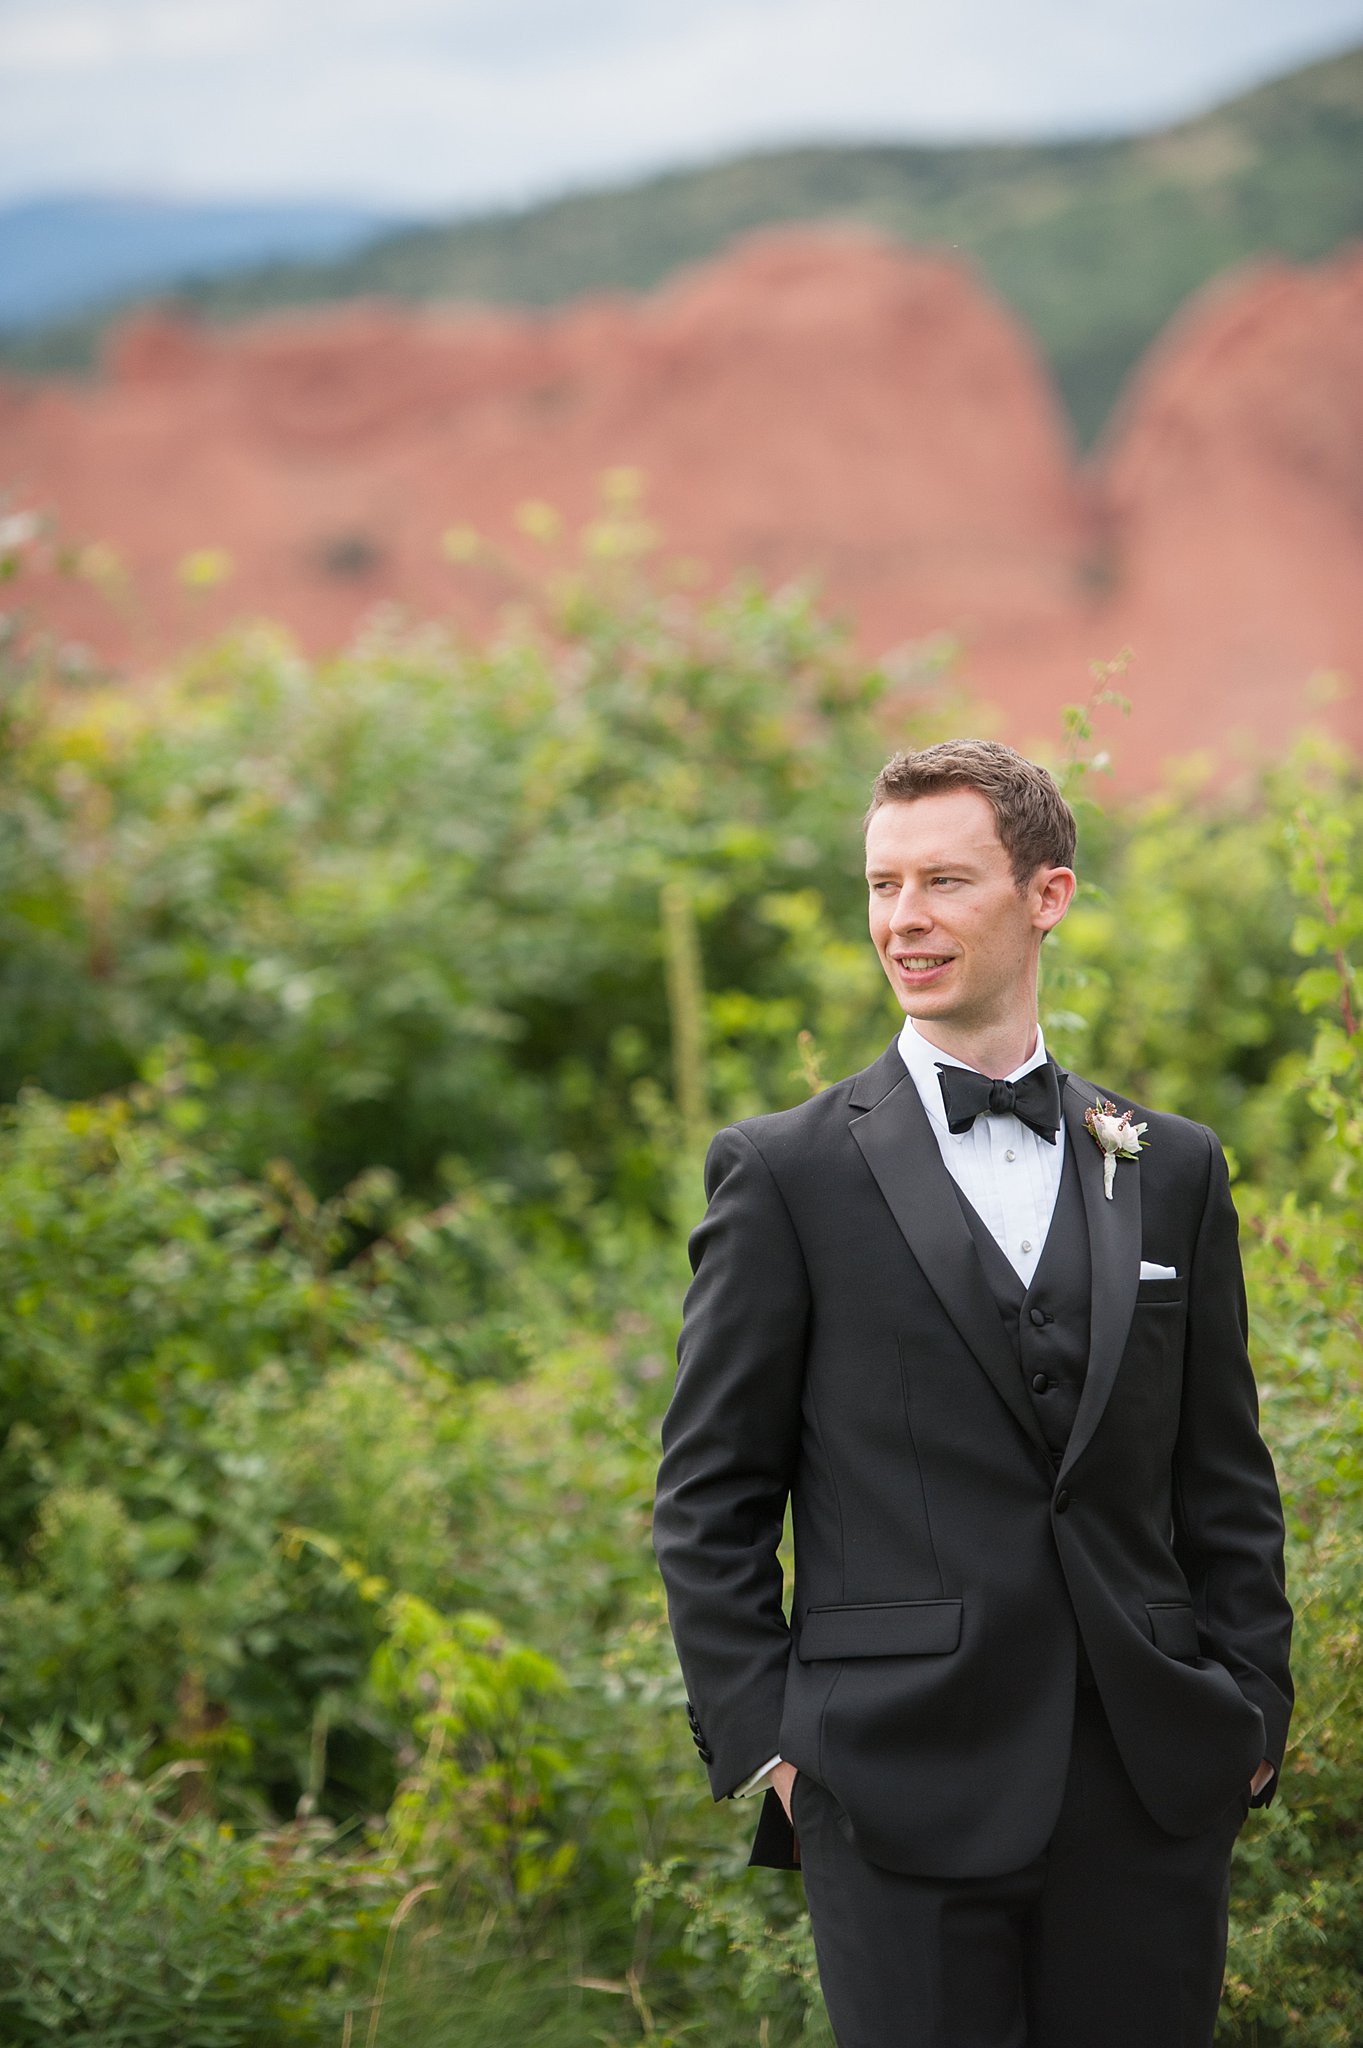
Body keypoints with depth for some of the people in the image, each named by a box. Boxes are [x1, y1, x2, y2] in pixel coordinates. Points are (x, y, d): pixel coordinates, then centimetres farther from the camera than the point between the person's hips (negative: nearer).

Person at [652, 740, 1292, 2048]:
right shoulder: (784, 1172, 1)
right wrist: (764, 1741, -5)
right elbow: (708, 1499, 1)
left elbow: (1226, 1486, 13)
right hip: (907, 1789, -3)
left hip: (1155, 1788, 3)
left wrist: (1251, 1719, 6)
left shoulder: (1173, 1170, 11)